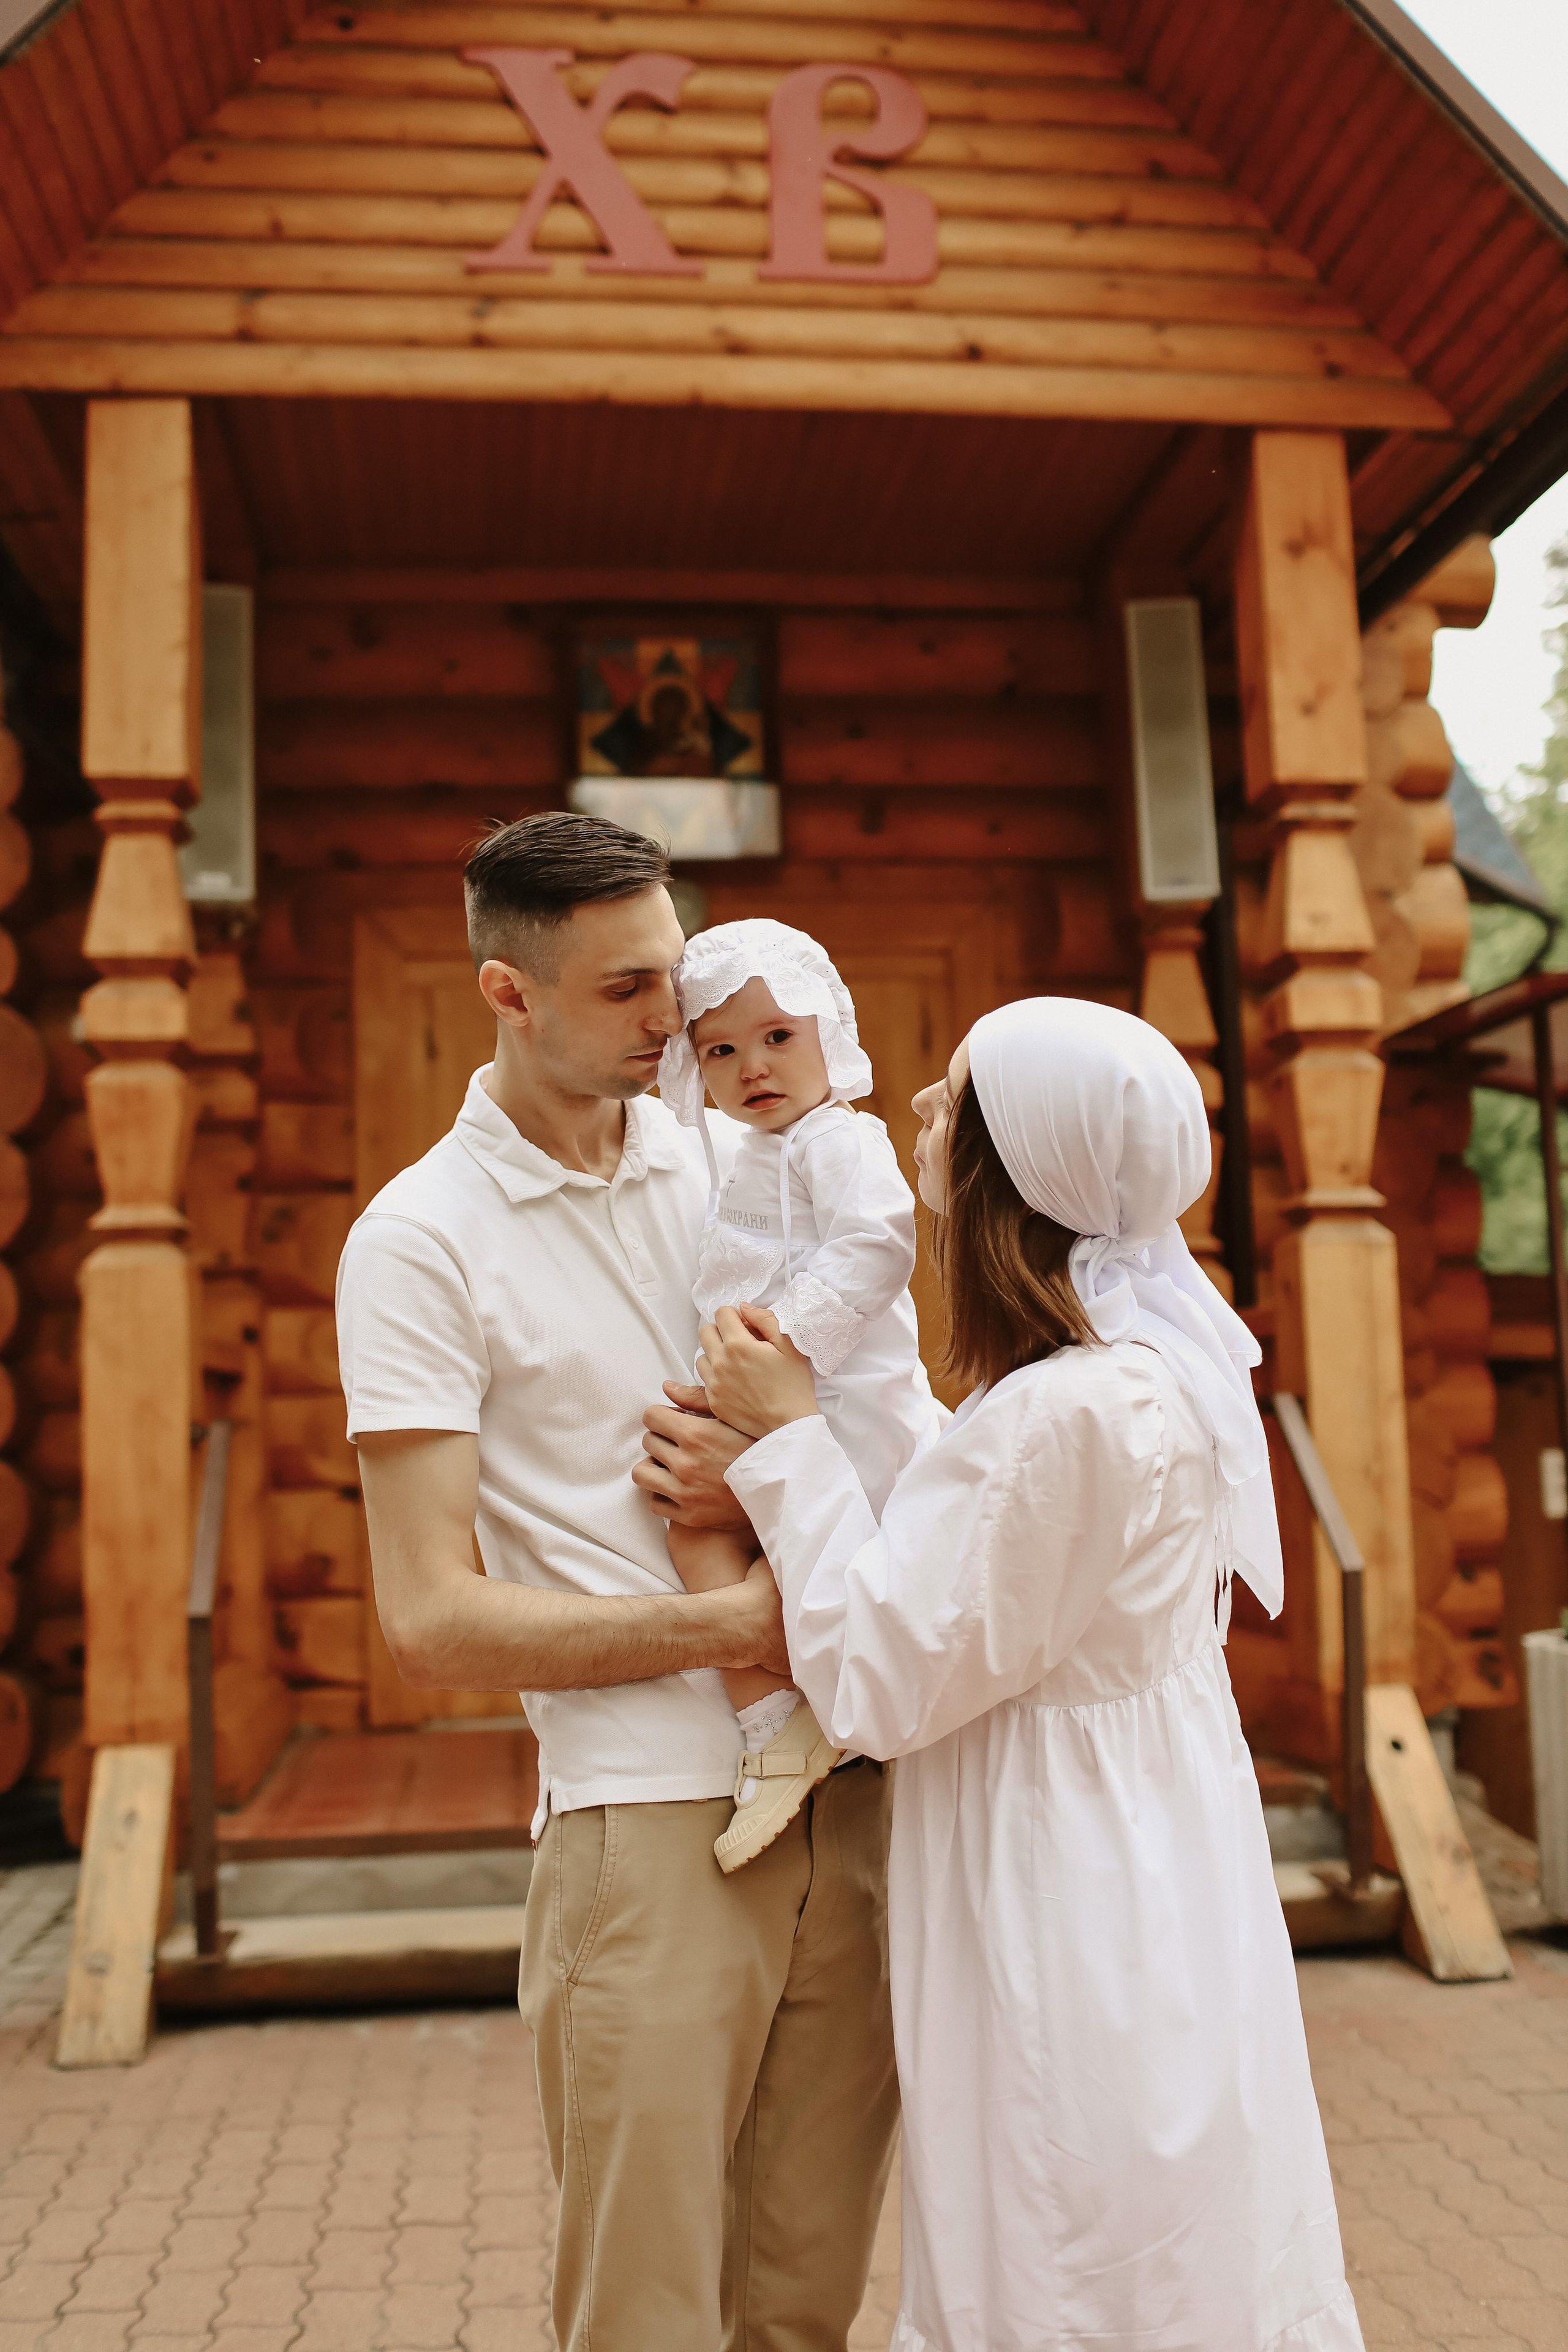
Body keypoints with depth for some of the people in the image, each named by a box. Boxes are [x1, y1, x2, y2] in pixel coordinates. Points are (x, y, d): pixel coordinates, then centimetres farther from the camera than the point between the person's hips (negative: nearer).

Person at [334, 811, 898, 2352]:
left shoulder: (727, 1159, 9)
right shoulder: (420, 1239, -6)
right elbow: (435, 1621, -10)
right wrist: (737, 1623, -13)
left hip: (844, 1793, 5)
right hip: (651, 1821, -4)